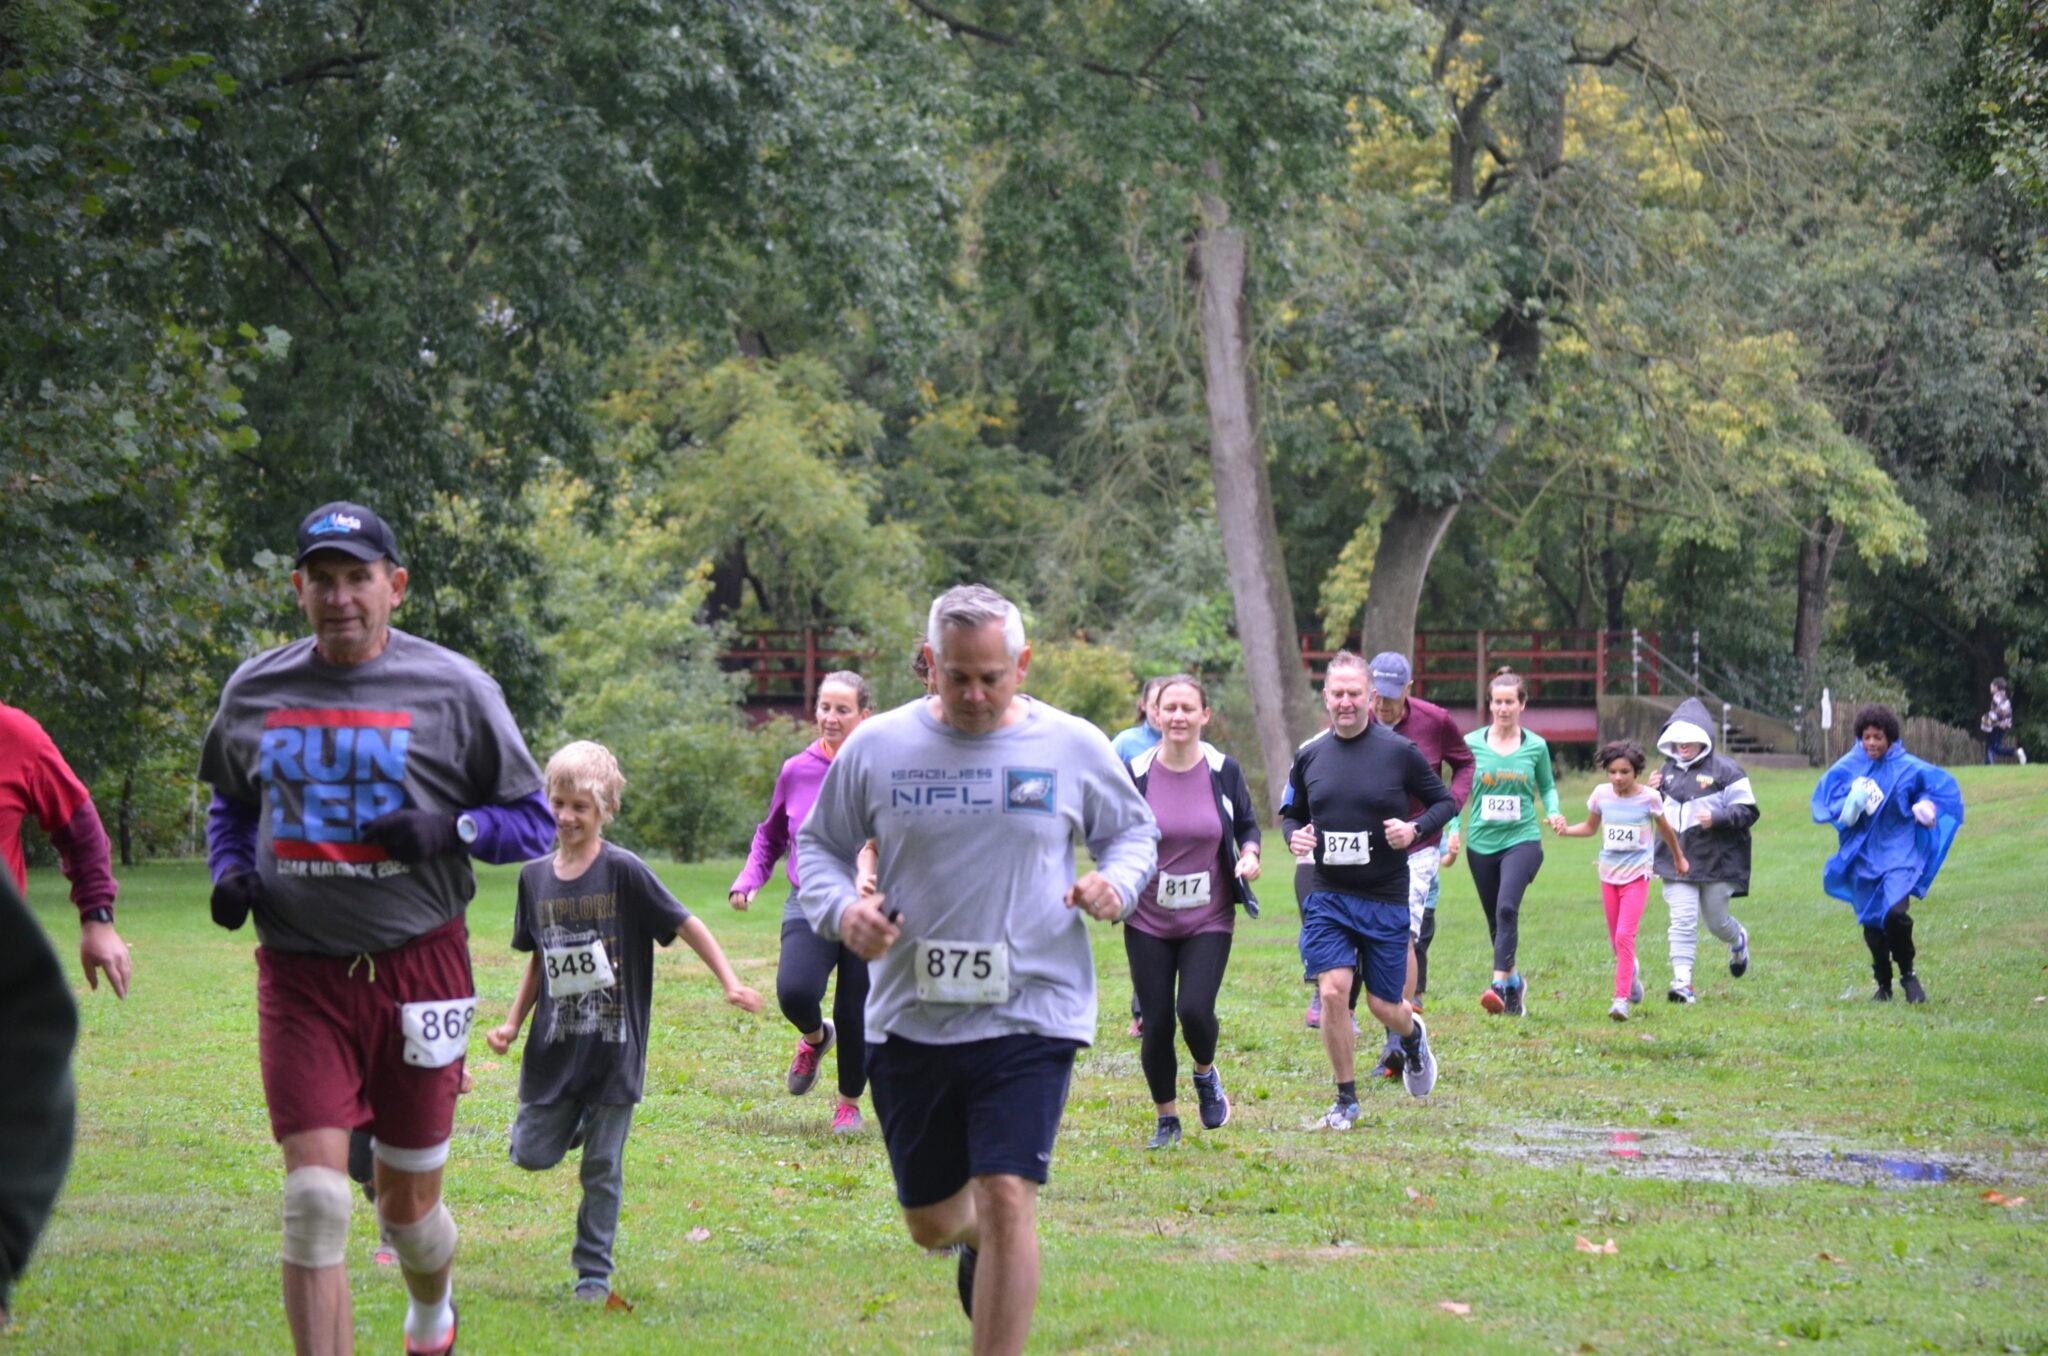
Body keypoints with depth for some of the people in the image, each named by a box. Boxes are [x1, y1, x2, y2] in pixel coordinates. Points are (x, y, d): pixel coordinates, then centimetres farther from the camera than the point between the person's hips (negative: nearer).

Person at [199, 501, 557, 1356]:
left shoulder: (453, 690, -2)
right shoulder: (255, 692, 6)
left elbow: (533, 820, 3)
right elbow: (230, 799, 24)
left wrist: (452, 830, -16)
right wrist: (228, 870, 3)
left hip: (418, 971, -1)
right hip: (300, 973, 1)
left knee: (408, 1203, 12)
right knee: (315, 1199, -13)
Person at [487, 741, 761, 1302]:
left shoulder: (623, 871, -10)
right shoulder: (535, 877, 5)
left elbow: (685, 926, -7)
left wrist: (729, 983, -16)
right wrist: (513, 1023, 10)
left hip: (613, 1046, -4)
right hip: (554, 1046, 4)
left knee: (602, 1168, 1)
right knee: (532, 1154, 2)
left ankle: (593, 1273, 13)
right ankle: (575, 1119, 34)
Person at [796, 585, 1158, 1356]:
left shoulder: (1074, 748, -1)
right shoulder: (877, 748, 0)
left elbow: (1133, 830, 15)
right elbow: (819, 844, 12)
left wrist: (1117, 883, -8)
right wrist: (839, 907, -9)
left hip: (1030, 1013, -2)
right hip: (909, 1022, 2)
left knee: (1006, 1197, -17)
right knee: (929, 1220, 14)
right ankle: (974, 1240, 52)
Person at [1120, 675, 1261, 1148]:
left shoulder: (1224, 771, -1)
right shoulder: (1135, 773, -3)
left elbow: (1248, 824, 12)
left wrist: (1249, 855, -8)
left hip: (1209, 920, -1)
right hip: (1148, 922, 1)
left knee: (1195, 1009, -17)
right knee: (1156, 1022, 1)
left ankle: (1205, 1074, 18)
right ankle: (1166, 1120, 21)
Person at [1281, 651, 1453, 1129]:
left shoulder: (1399, 752, -5)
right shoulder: (1309, 755, 3)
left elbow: (1445, 802, 4)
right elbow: (1290, 812, 17)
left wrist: (1415, 829, -15)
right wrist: (1294, 835, -6)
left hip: (1386, 898, -2)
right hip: (1327, 896, 2)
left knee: (1383, 1005, 5)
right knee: (1332, 992, -12)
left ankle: (1412, 1035, 43)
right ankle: (1346, 1099, 3)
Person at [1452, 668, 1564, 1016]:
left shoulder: (1536, 746, 2)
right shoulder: (1472, 743, 2)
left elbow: (1547, 787, 14)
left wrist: (1553, 812, -5)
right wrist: (1454, 829, -2)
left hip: (1522, 840, -2)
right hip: (1481, 843, 3)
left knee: (1507, 908, -23)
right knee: (1495, 919, 10)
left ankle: (1499, 987, -29)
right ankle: (1514, 981, 31)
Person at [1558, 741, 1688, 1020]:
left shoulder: (1649, 798, -9)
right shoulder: (1601, 795, -2)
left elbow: (1665, 830, 9)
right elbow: (1591, 827, 15)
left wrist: (1679, 858, 23)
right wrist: (1566, 830, -5)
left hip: (1637, 874, -4)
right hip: (1609, 874, 4)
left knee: (1625, 936, -17)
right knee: (1615, 939, 12)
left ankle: (1621, 999, -17)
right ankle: (1631, 971, 43)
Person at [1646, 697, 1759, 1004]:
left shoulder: (1725, 770, -6)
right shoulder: (1669, 769, 12)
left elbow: (1748, 811, -7)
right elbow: (1659, 812, 23)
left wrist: (1717, 818, -22)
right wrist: (1652, 793, 2)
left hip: (1716, 860, -4)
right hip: (1676, 859, 4)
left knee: (1716, 921, 10)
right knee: (1682, 921, -9)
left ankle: (1738, 941, 45)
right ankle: (1682, 980, -11)